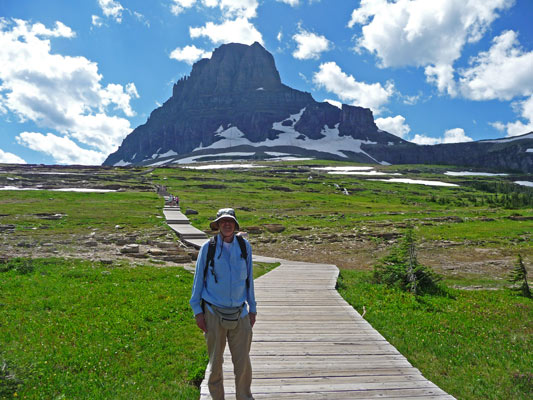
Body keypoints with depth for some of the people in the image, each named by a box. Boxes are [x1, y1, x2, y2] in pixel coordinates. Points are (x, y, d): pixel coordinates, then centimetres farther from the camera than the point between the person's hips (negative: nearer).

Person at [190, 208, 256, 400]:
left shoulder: (245, 246, 1)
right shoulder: (208, 247, -5)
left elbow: (249, 278, 10)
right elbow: (199, 279, 3)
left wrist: (252, 308, 12)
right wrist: (197, 310, 1)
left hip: (240, 313, 2)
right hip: (214, 313, -1)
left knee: (243, 361, 5)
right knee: (215, 361, 11)